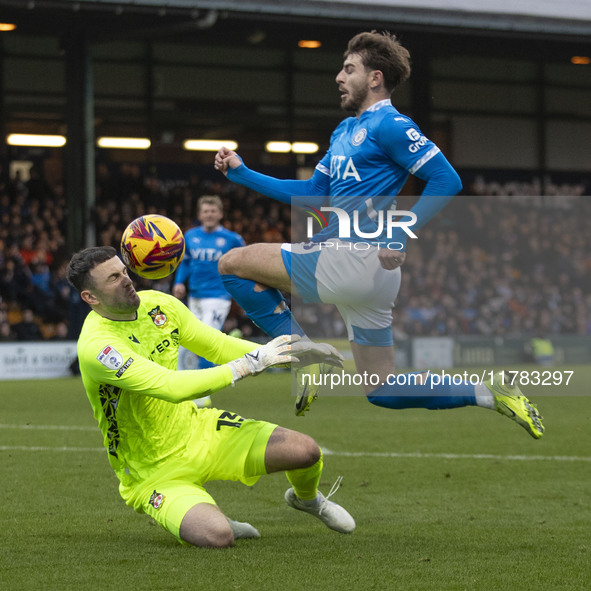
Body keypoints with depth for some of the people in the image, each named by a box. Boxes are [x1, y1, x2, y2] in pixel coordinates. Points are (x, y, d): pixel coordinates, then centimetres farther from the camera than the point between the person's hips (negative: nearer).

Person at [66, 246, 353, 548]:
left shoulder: (159, 304, -3)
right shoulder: (96, 346, -27)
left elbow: (220, 347, 8)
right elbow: (172, 387, -35)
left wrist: (293, 353, -4)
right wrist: (249, 364, -31)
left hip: (197, 430, 7)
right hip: (155, 473, -6)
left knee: (306, 451, -7)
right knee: (218, 537, -32)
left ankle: (306, 498, 31)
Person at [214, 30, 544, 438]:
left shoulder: (389, 125, -7)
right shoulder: (346, 130, 22)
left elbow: (447, 180, -14)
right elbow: (313, 194, 26)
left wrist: (402, 235, -18)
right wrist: (242, 173, 23)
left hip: (354, 258, -9)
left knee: (233, 264, -4)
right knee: (383, 390, 11)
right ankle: (490, 394, 9)